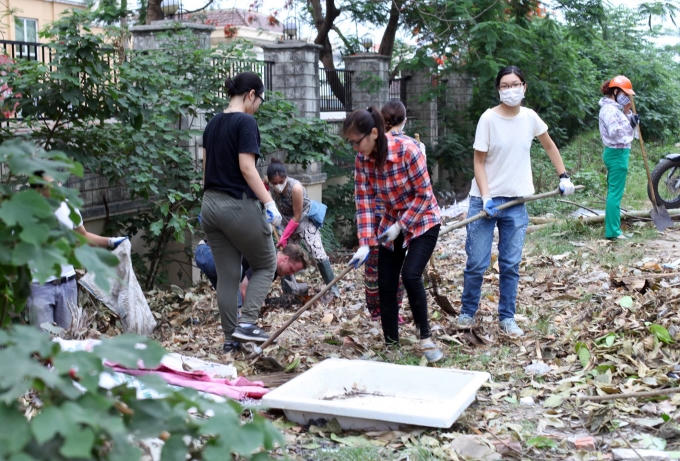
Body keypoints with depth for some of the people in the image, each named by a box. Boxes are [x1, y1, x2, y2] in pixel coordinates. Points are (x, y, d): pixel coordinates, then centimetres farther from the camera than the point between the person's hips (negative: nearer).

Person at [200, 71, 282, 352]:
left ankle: (230, 338, 16)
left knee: (227, 275, 12)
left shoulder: (213, 124, 12)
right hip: (239, 205, -7)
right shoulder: (246, 122, -11)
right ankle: (247, 324, -1)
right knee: (266, 265, 11)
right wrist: (269, 203, -17)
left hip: (211, 205, 7)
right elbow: (247, 168, -18)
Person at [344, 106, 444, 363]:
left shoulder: (407, 149, -27)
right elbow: (364, 200, -9)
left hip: (422, 220, -6)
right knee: (386, 284, 1)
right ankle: (391, 344, 14)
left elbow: (424, 195, -20)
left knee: (410, 275, -21)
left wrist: (400, 226, -18)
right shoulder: (362, 158, -10)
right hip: (392, 222, 6)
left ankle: (426, 338, -3)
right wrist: (365, 244, -16)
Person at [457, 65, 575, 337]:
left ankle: (507, 318, 19)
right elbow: (479, 162, -8)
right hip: (486, 199, -3)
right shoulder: (489, 118, -9)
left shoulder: (530, 117, 1)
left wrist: (563, 177, 13)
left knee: (511, 265, 7)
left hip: (516, 202, 3)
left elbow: (549, 146, 18)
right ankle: (467, 312, 19)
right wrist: (486, 198, -16)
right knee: (476, 264, 0)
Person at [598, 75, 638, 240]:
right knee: (615, 193, -7)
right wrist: (631, 124, -14)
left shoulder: (613, 108, 16)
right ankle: (613, 231, -4)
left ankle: (612, 229, 21)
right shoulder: (610, 110, -16)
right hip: (617, 153, -11)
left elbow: (623, 127, 17)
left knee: (613, 192, 14)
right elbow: (615, 132, -25)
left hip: (615, 153, 11)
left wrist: (627, 113, 4)